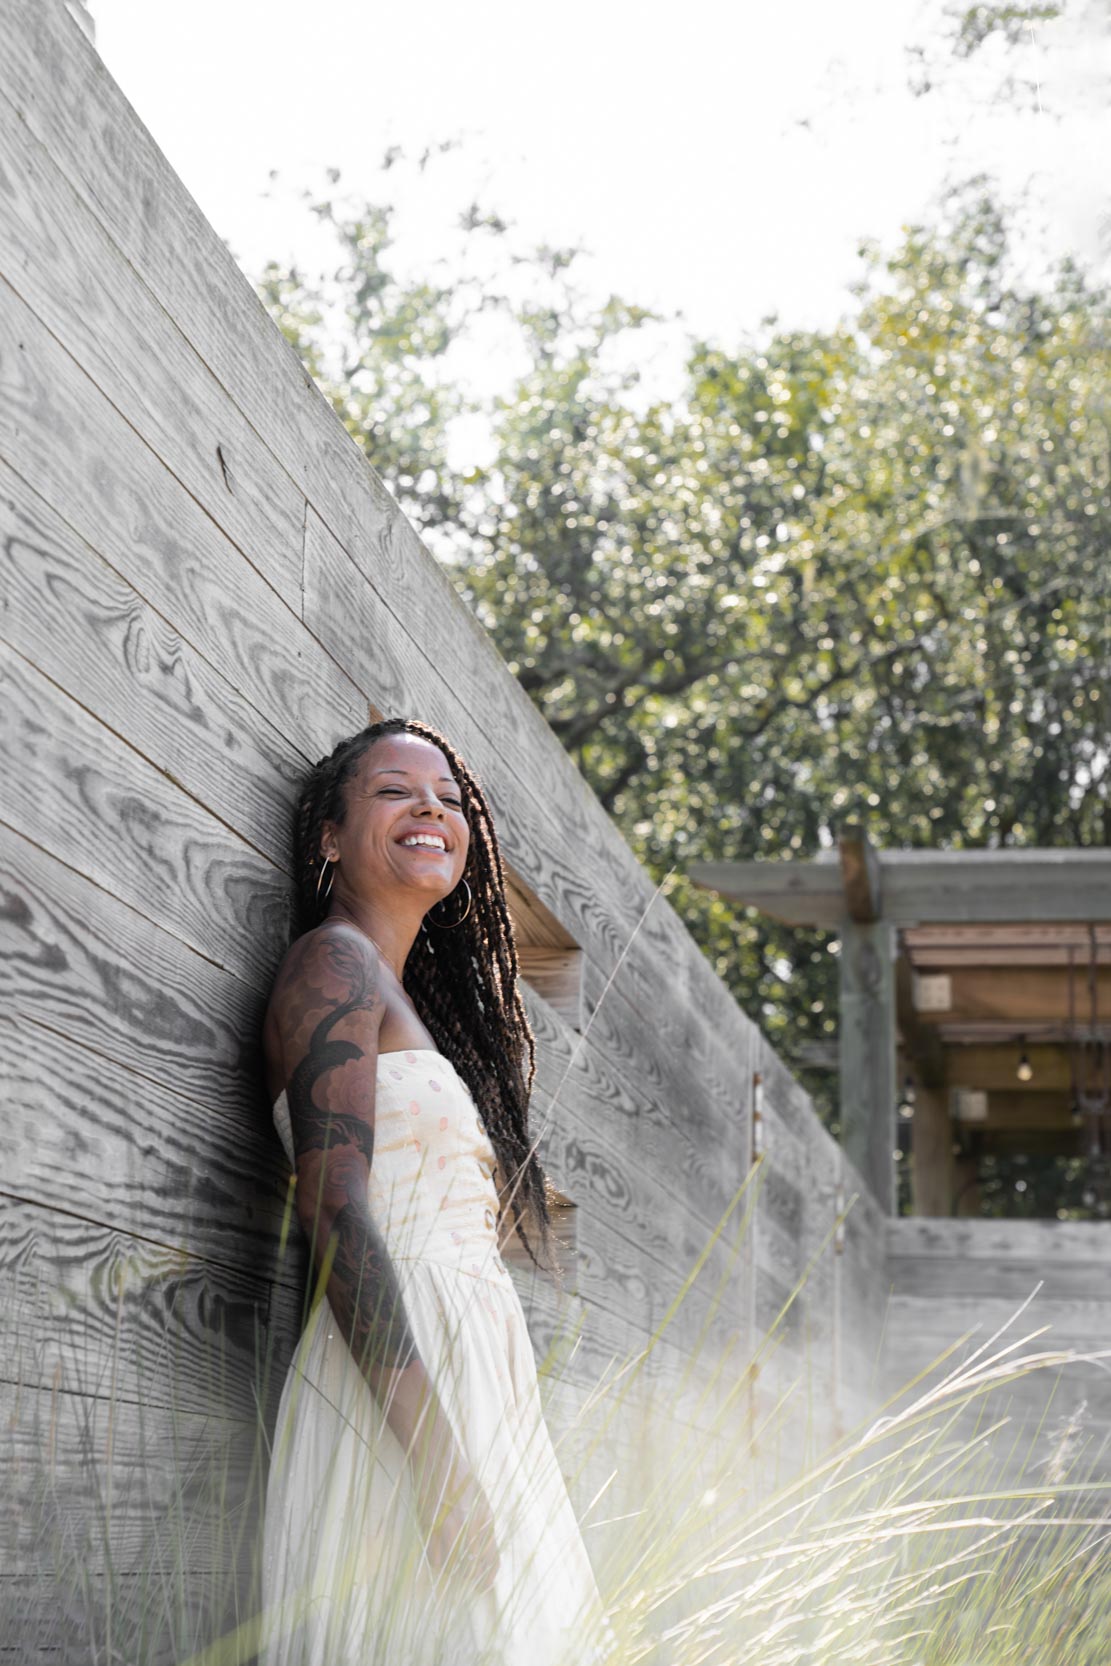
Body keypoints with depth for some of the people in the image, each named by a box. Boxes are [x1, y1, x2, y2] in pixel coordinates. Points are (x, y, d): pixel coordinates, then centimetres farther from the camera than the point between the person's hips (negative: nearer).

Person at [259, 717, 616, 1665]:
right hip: (395, 1402, -9)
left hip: (465, 1387, 9)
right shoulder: (335, 962, -4)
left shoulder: (406, 996, 23)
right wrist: (435, 1452, -23)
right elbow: (335, 1216, -15)